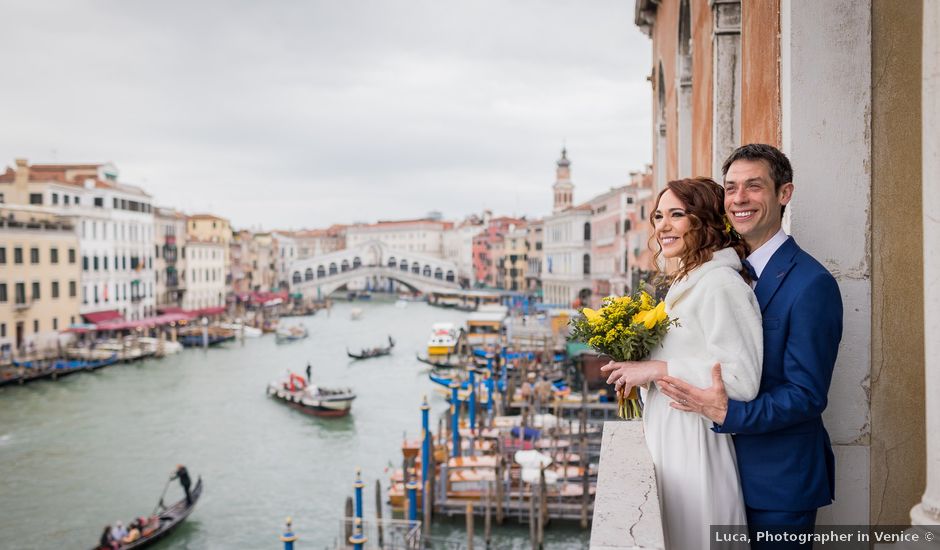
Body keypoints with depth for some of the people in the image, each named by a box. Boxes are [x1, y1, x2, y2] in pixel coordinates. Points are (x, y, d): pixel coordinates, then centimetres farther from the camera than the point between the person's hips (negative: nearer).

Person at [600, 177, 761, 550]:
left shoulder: (719, 283, -16)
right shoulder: (686, 282, 13)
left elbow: (741, 379, -22)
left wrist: (655, 370, -20)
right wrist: (636, 369, 7)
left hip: (694, 445, -9)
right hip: (665, 438, 9)